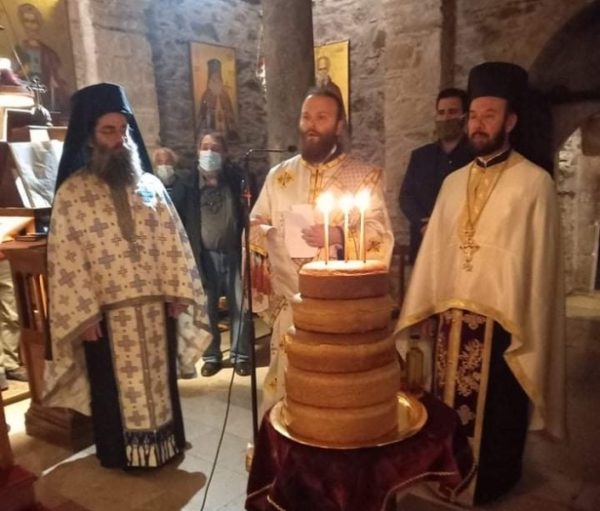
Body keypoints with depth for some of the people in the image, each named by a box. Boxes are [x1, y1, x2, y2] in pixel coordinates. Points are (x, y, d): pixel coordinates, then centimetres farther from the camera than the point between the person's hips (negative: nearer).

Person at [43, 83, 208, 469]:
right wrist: (82, 314, -11)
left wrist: (178, 290, -2)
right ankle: (122, 453, 31)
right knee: (116, 386, 12)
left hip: (156, 305, 3)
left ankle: (163, 443, 35)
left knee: (159, 377, 16)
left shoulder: (151, 186, 5)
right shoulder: (71, 193, -5)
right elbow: (66, 259, -8)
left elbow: (173, 242, 5)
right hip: (106, 311, -3)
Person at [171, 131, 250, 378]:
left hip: (234, 254, 0)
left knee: (240, 308, 6)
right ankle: (211, 356, 25)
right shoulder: (185, 184, 0)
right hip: (205, 256, 0)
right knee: (207, 310, 9)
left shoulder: (237, 179, 3)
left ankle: (240, 355, 21)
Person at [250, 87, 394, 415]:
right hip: (290, 301, 3)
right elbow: (255, 227, 14)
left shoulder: (365, 176, 2)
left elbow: (381, 236, -5)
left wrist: (340, 237, -20)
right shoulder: (279, 176, 11)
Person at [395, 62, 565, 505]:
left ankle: (489, 485, 35)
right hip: (450, 318, 5)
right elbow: (435, 249, 9)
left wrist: (526, 330, -9)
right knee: (448, 407, 17)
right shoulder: (454, 182, 9)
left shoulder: (534, 183, -8)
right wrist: (423, 309, 8)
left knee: (495, 413, 12)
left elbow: (538, 261, -9)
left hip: (500, 321, -5)